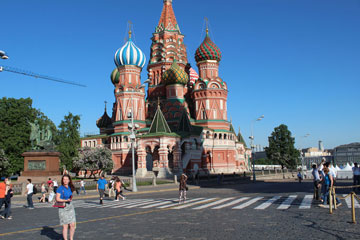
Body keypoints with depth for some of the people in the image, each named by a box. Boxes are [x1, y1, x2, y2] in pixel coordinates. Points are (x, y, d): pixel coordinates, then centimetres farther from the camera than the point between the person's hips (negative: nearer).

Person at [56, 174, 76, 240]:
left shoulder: (70, 188, 8)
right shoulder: (60, 188, -9)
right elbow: (57, 199, -13)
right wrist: (66, 200, -22)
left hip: (70, 207, 5)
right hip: (63, 208, -5)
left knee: (73, 225, 2)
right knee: (65, 226, -2)